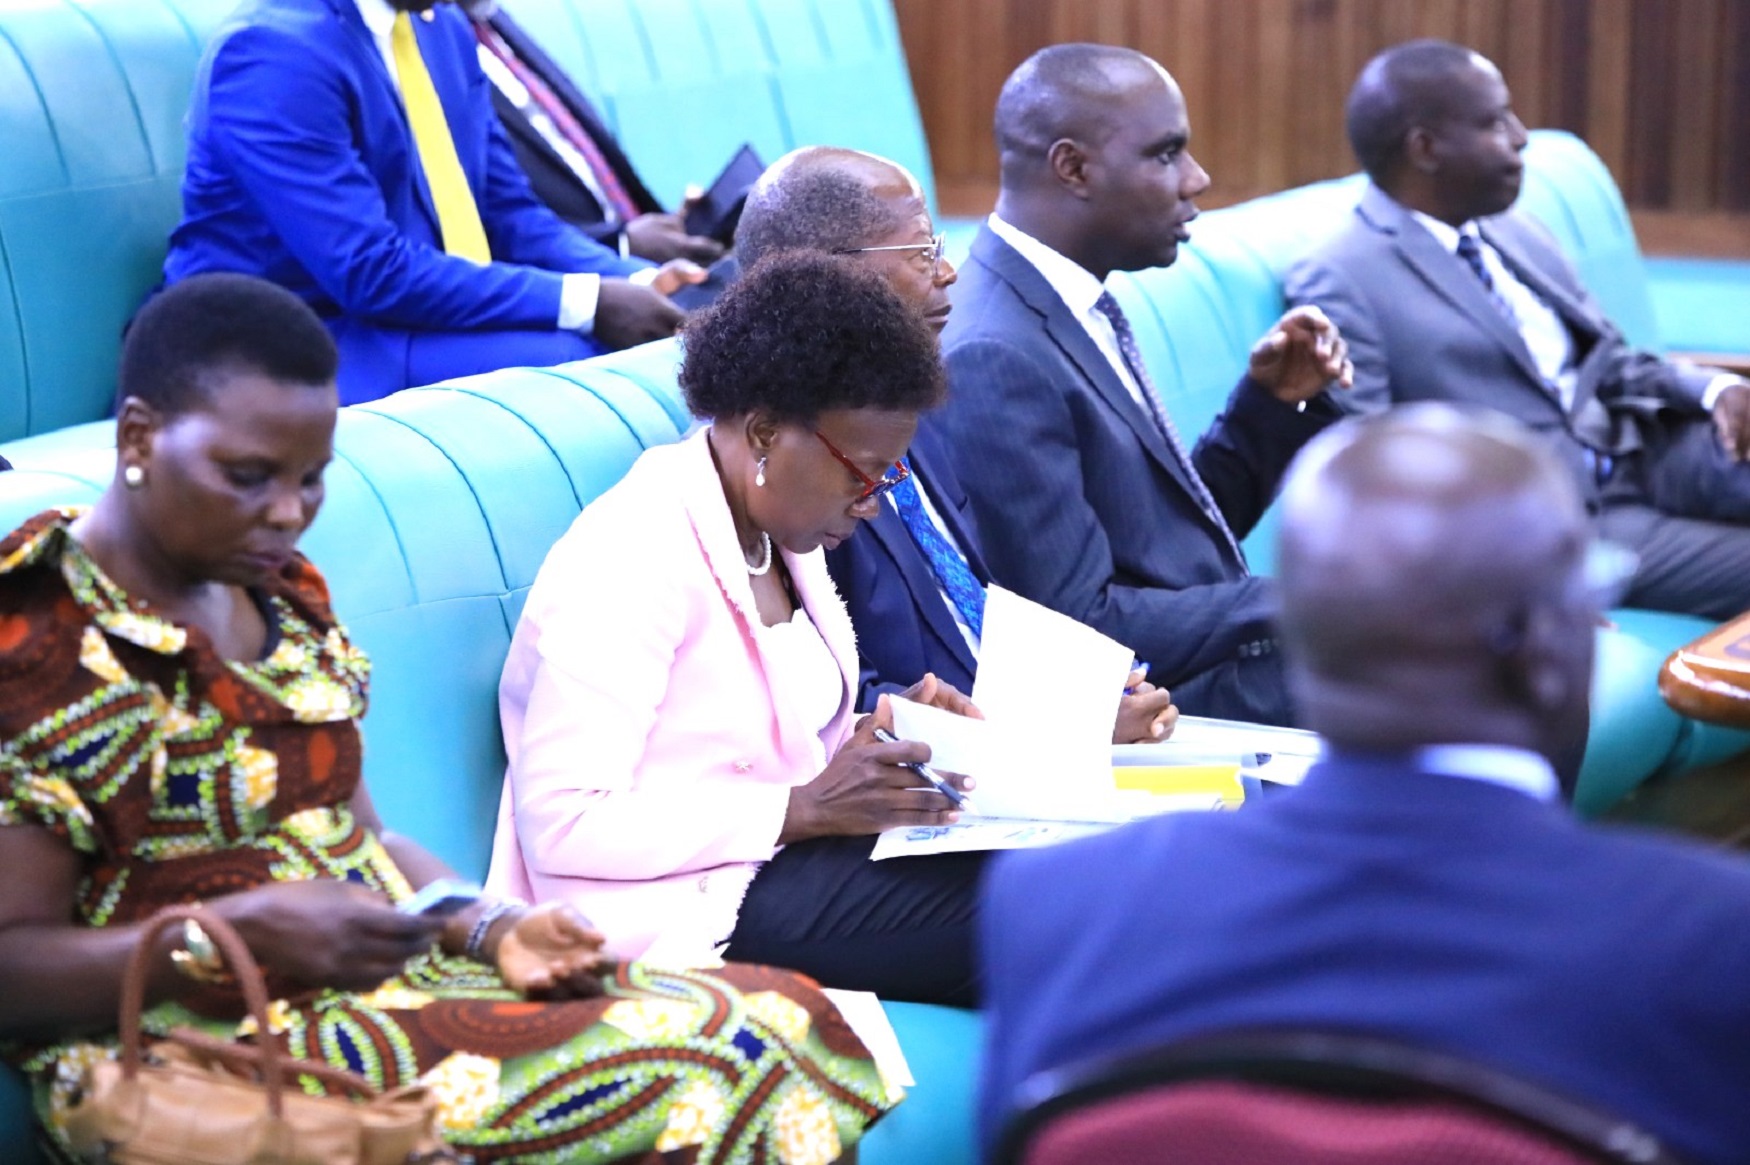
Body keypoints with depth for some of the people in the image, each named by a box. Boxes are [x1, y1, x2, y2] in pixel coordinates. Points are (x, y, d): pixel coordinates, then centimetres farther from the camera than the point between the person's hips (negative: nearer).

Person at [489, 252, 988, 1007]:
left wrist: (877, 741, -1)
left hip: (787, 852, 9)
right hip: (689, 905, -9)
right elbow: (562, 826, -22)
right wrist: (805, 809, -20)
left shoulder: (783, 533, 9)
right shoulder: (631, 561, -18)